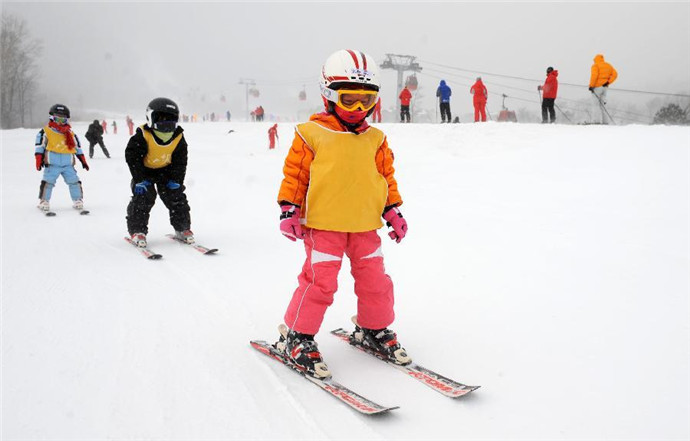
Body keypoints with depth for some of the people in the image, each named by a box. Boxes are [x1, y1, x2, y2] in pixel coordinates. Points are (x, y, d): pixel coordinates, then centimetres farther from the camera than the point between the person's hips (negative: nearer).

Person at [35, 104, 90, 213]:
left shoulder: (71, 134, 14)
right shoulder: (46, 131, 1)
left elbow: (78, 148, 19)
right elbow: (39, 146, 0)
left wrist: (83, 161, 15)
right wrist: (39, 160, -8)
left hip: (68, 164, 3)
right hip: (52, 164, -3)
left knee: (74, 182, 0)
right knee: (47, 182, -8)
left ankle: (78, 201, 11)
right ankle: (44, 202, 3)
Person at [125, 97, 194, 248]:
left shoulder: (178, 138, -13)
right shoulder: (142, 137, -25)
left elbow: (180, 160, -5)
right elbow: (133, 157, -21)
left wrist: (176, 179, -12)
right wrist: (140, 179, -25)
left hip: (166, 170, 3)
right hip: (145, 171, -3)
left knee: (176, 196, -3)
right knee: (142, 198, -14)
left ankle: (182, 228, 9)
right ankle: (137, 231, -3)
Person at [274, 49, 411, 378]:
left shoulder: (375, 139, 9)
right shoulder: (311, 133, -4)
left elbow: (386, 176, 15)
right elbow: (294, 173, -2)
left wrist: (393, 211, 10)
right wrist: (289, 210, -7)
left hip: (365, 225, 5)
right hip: (323, 224, -5)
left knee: (375, 280, 9)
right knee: (319, 281, -7)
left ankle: (374, 330, 30)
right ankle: (296, 338, 9)